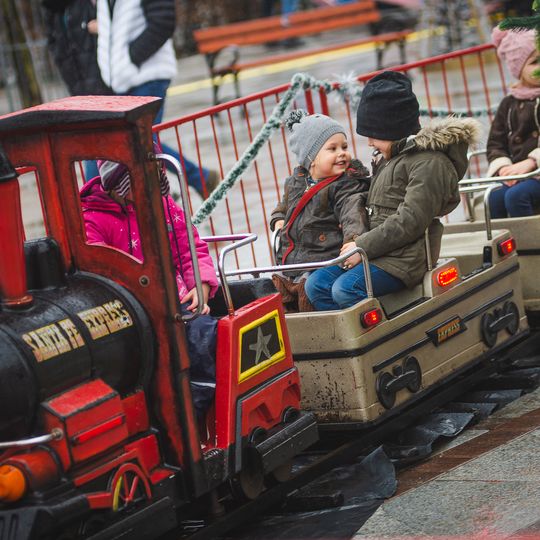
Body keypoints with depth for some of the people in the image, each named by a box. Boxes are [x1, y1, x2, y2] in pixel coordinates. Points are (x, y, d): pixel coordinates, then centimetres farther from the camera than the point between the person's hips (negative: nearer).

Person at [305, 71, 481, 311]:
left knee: (345, 289, -29)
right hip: (378, 254, 10)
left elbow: (410, 221, -19)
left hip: (403, 260, -10)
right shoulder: (387, 159, 20)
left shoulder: (429, 163, -12)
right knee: (316, 284, -3)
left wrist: (363, 247, -16)